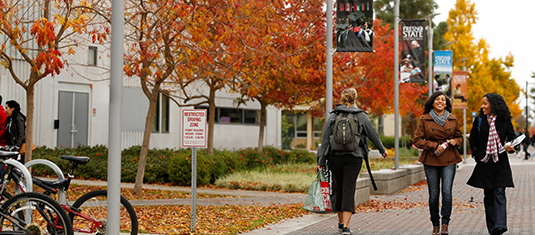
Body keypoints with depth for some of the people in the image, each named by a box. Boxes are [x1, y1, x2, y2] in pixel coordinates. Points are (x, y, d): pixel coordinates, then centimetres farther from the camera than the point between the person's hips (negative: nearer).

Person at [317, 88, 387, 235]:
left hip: (335, 158, 2)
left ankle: (341, 223, 25)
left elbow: (325, 140, 2)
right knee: (349, 190, -2)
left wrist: (321, 161, 5)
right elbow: (373, 134, 9)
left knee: (338, 189, 14)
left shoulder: (332, 116, 3)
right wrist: (382, 150, 25)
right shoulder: (361, 116, 1)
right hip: (354, 158, -2)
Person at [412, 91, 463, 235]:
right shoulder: (424, 119, 0)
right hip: (431, 160, -1)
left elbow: (460, 137, 18)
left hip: (449, 160, 1)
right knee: (433, 193, 3)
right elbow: (417, 140, -1)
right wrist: (434, 146, -12)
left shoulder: (453, 120, 6)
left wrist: (455, 141, -5)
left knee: (447, 191, -11)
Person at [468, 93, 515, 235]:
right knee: (488, 195, 6)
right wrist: (477, 156, 4)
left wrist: (509, 147, -14)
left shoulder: (504, 121, 1)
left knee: (499, 193, -11)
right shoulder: (479, 121, 5)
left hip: (501, 163, -2)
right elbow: (472, 140, 13)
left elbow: (512, 138, 7)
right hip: (485, 163, 2)